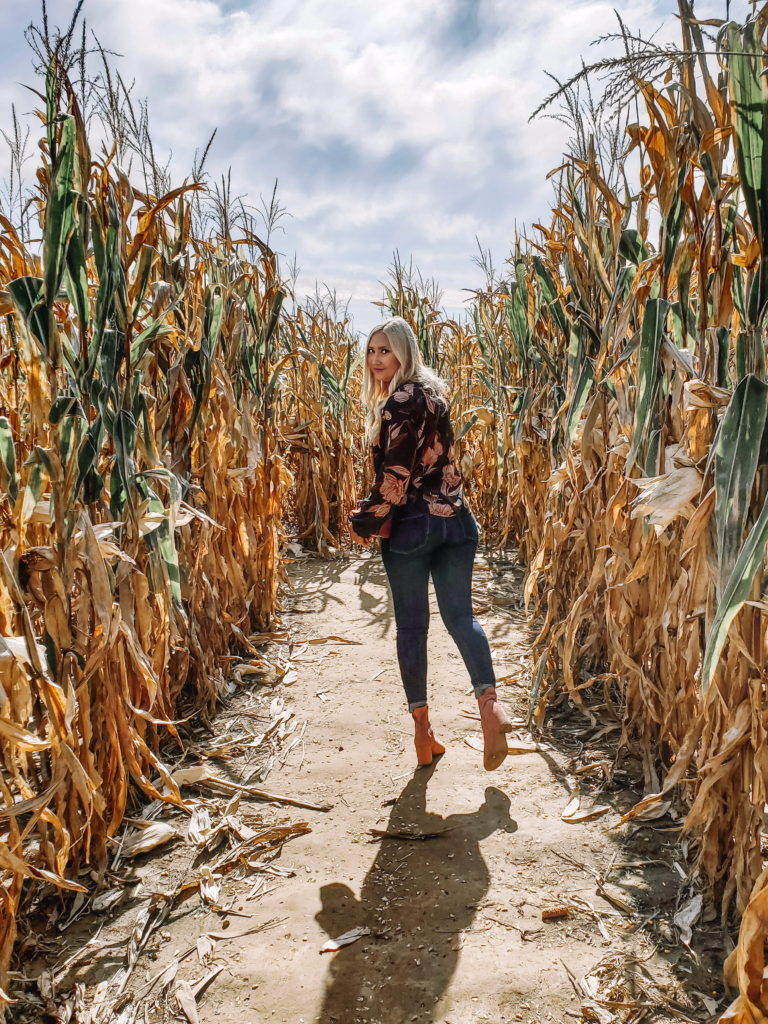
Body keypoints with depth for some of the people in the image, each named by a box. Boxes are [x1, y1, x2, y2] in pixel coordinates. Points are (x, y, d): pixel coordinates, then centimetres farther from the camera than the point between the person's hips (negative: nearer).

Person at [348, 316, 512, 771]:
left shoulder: (401, 401, -13)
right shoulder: (433, 392, 13)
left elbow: (396, 472, -18)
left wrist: (367, 522, -8)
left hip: (411, 525, -7)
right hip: (454, 519, 7)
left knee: (411, 625, 4)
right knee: (460, 615, 10)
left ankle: (423, 727, 9)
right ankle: (489, 701, -7)